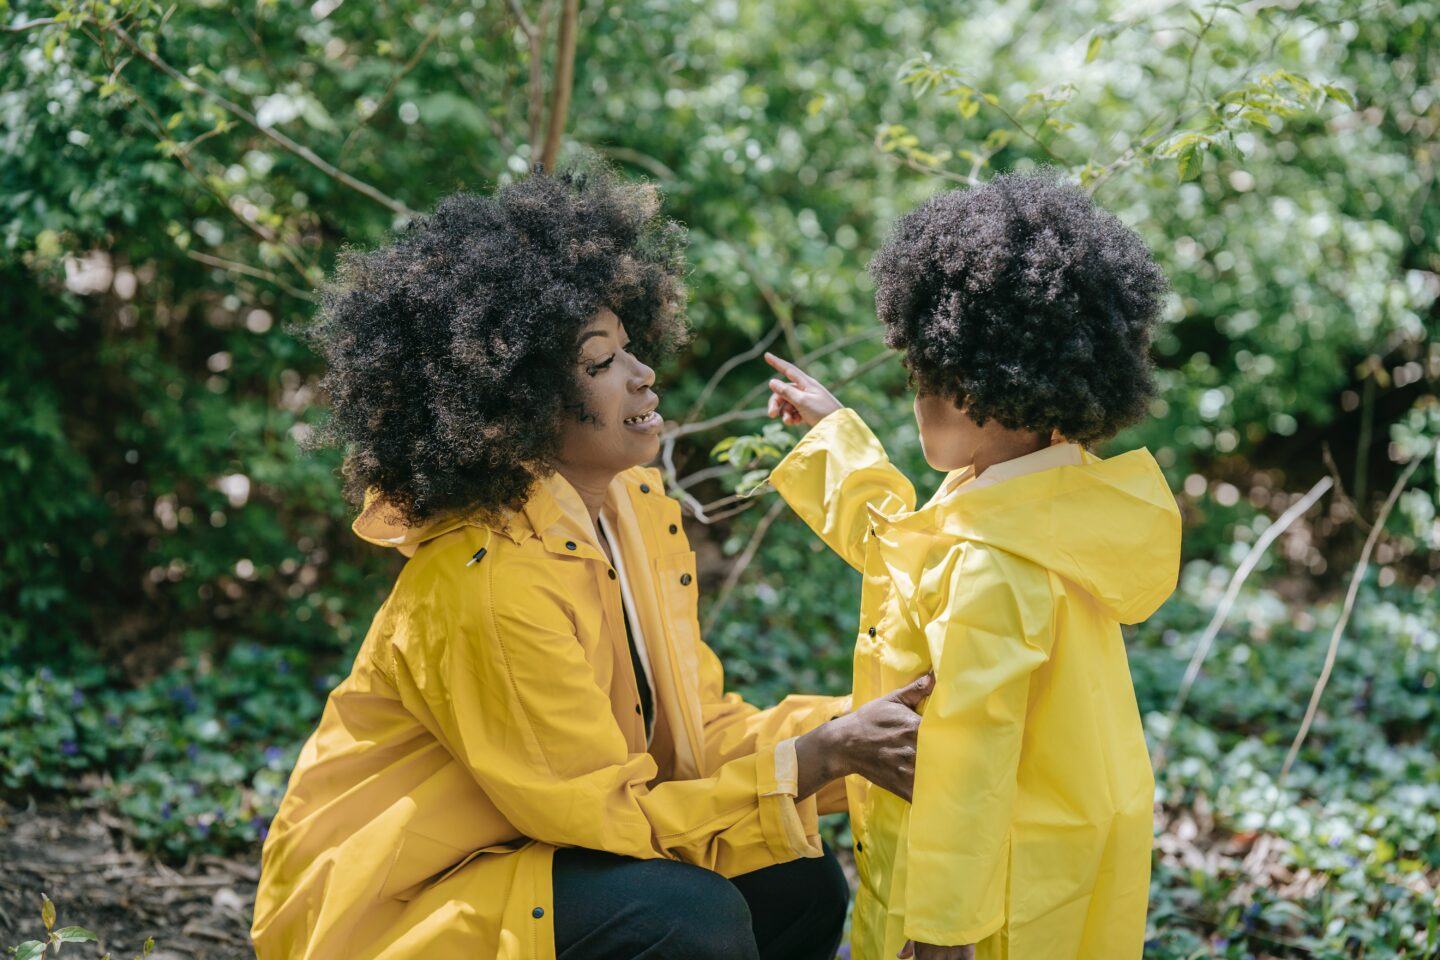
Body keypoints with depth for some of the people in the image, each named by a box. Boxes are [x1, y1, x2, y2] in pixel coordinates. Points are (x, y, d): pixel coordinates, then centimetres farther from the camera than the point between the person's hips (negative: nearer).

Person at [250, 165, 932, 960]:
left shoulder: (638, 508, -1)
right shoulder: (490, 581, -27)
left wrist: (850, 728, -13)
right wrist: (820, 756, -23)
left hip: (537, 848, 9)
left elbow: (699, 728, 2)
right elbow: (611, 814, -22)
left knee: (798, 884, -3)